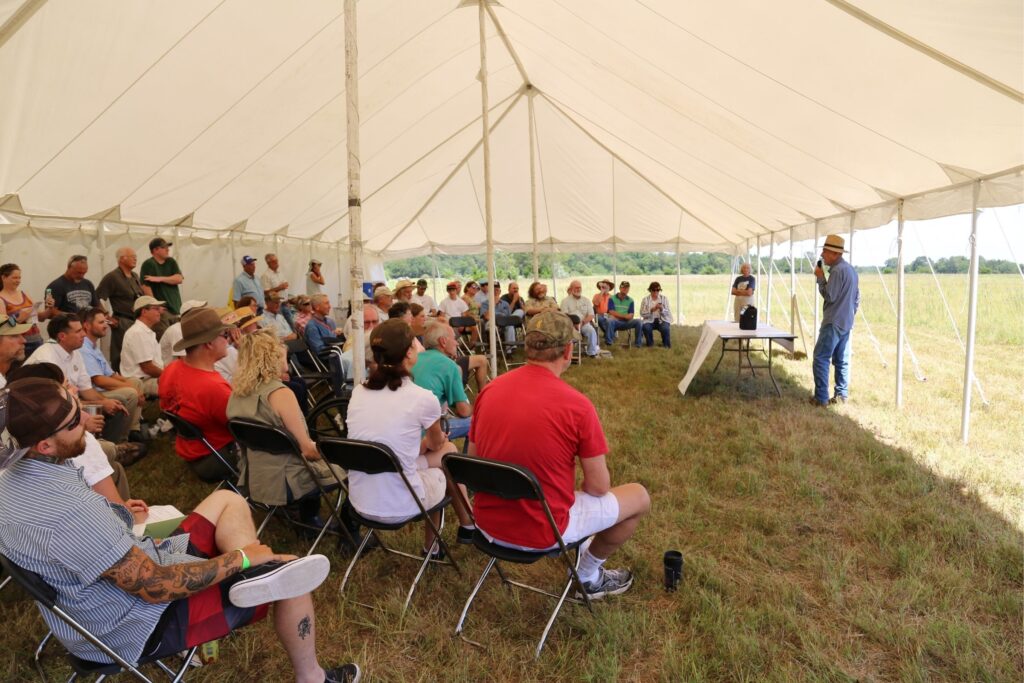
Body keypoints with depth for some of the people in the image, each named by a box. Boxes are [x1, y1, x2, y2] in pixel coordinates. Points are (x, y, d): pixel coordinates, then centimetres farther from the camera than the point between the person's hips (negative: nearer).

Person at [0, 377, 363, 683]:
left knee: (226, 501, 13)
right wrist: (241, 557, -18)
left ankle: (256, 576, -11)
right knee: (292, 575, -7)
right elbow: (155, 588, -29)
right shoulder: (68, 510, -36)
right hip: (145, 623, -9)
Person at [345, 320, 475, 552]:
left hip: (359, 503, 5)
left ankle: (431, 546, 37)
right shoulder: (424, 398, -14)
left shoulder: (358, 392, 0)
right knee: (448, 451, 20)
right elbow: (436, 443, 10)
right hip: (401, 507, -5)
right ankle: (467, 525, 39)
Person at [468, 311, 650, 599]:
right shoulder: (577, 405, -21)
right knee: (640, 496, 16)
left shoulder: (489, 390, -6)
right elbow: (598, 487, -12)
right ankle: (589, 575, 32)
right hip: (542, 532, -6)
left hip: (488, 525, 6)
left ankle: (579, 553, 41)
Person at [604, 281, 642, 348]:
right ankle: (608, 342, -29)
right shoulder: (612, 299, 5)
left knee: (638, 321, -22)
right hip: (615, 322, -3)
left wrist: (619, 316, -16)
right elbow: (612, 312, -6)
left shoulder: (630, 300, 13)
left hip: (626, 322, 3)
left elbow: (631, 315, 4)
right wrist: (625, 316, -9)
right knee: (610, 320, -36)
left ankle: (638, 344, -15)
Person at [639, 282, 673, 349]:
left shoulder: (664, 298, 6)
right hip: (649, 320, 0)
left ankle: (666, 346, -7)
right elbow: (642, 314, -5)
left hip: (662, 320, 0)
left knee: (665, 328, -32)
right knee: (646, 327, -33)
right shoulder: (645, 299, 2)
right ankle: (650, 345, -7)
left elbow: (668, 313, 2)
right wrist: (652, 310, -20)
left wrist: (662, 309, -19)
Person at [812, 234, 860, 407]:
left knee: (821, 358, -7)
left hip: (833, 323, -10)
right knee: (841, 360, 12)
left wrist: (820, 277, -10)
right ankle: (842, 395, 14)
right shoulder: (850, 269, 15)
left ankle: (821, 397, -9)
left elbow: (829, 296, -19)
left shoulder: (837, 270, -17)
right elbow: (857, 298, 20)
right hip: (846, 323, 10)